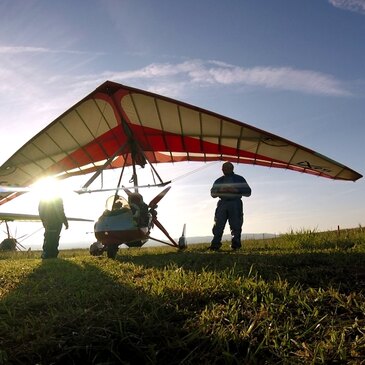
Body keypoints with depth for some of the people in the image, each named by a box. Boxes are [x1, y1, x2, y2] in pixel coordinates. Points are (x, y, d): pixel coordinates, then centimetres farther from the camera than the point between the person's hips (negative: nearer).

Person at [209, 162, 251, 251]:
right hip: (223, 203, 2)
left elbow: (248, 192, 7)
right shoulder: (219, 181, 22)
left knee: (235, 225, -8)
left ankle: (235, 244, -8)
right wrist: (220, 190, -7)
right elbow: (212, 193, 15)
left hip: (235, 204, -2)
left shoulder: (239, 179, 15)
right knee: (218, 224, -9)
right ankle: (215, 244, -12)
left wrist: (236, 190, -9)